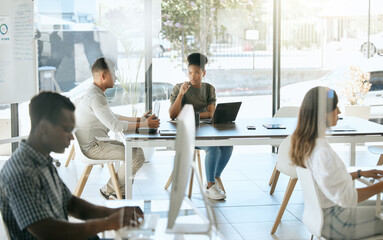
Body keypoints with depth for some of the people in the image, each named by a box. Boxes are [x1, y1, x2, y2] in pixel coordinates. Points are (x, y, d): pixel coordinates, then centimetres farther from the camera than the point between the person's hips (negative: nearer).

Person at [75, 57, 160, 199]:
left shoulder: (95, 93, 13)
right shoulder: (95, 97, -22)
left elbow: (113, 117, 21)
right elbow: (114, 125, -25)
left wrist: (139, 119, 14)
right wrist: (144, 125, -19)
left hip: (97, 142, 11)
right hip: (93, 147, -11)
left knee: (137, 150, 10)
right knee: (138, 157, -15)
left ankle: (121, 192, 12)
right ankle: (108, 190, 1)